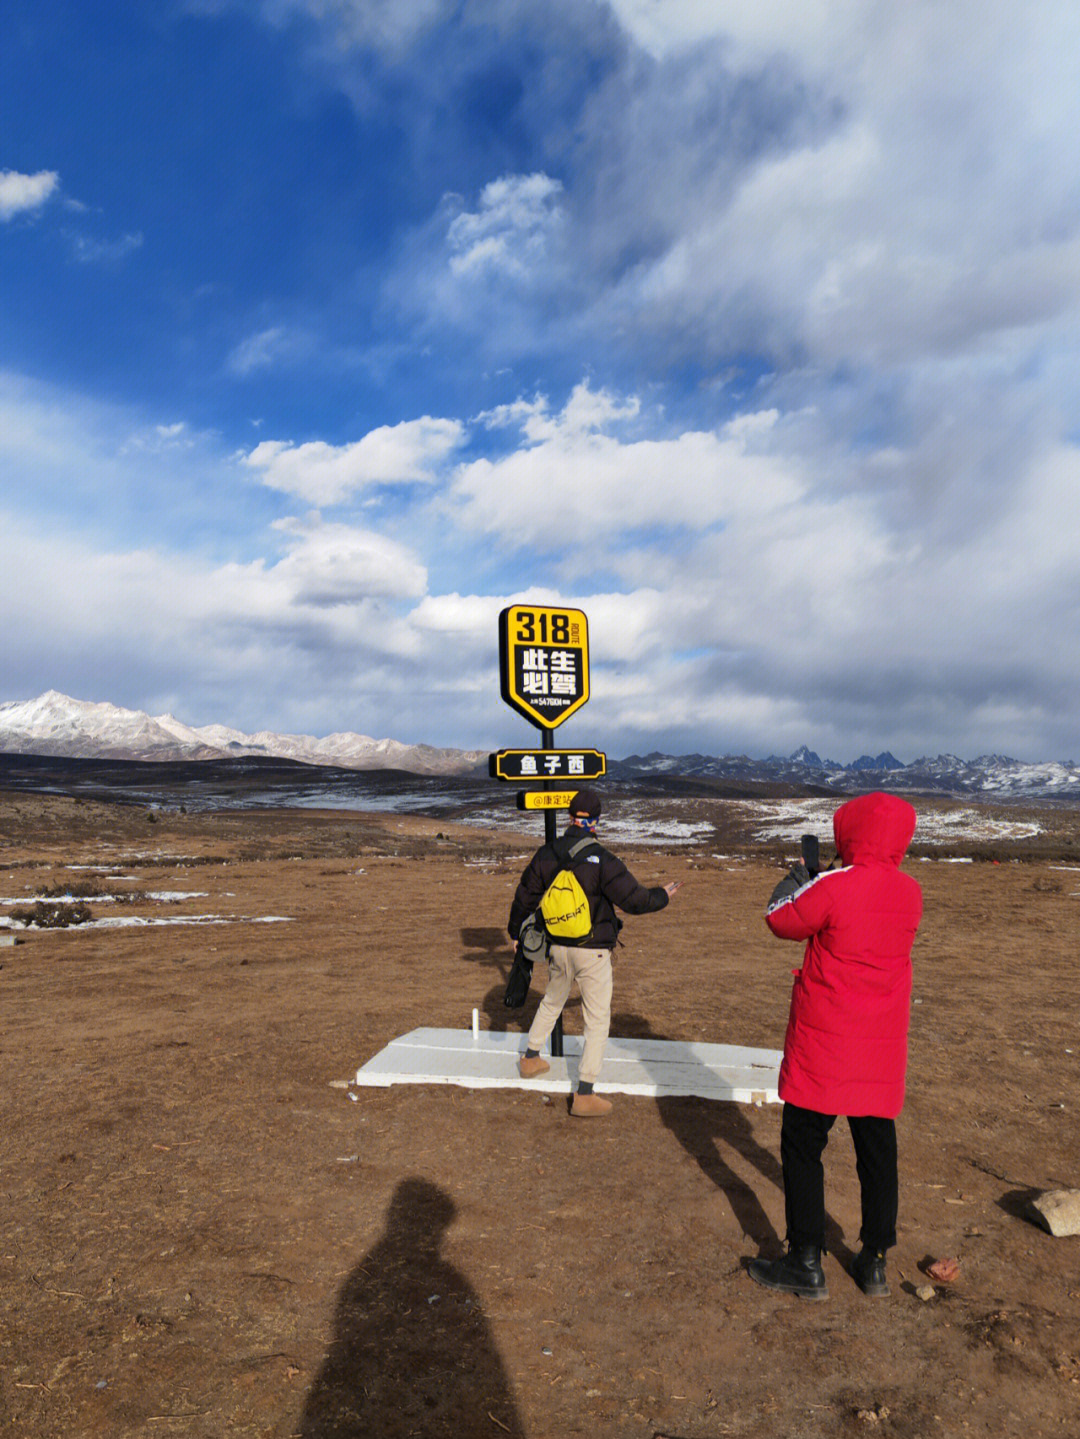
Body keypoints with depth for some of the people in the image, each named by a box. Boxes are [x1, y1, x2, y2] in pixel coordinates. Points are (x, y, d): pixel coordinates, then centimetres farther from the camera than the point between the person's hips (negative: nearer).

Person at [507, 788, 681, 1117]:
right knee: (597, 1021, 7)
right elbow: (635, 899, -17)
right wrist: (663, 894, 4)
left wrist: (516, 933, 25)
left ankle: (531, 1058, 44)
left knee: (552, 1002, 29)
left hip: (558, 948, 5)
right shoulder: (601, 860, -20)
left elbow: (524, 898, 8)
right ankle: (584, 1096, 8)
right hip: (593, 952, -5)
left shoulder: (546, 855, -3)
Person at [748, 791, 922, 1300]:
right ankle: (874, 1262, 27)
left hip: (825, 1043, -6)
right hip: (883, 1047, 6)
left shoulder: (833, 886, -19)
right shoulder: (910, 892, -1)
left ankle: (806, 1264, 13)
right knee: (877, 1147, 16)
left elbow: (780, 920, -5)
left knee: (802, 1144, 6)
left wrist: (797, 878, 11)